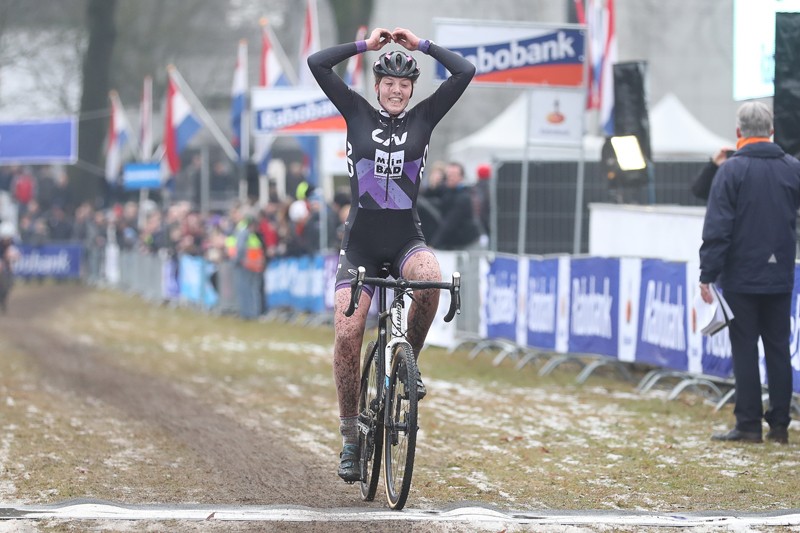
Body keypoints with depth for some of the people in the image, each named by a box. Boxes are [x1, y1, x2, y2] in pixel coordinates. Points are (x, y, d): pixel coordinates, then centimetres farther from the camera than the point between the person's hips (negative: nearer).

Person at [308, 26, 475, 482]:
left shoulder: (423, 118, 6)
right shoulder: (359, 114, 5)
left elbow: (465, 72, -2)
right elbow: (317, 64, -2)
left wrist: (422, 44, 1)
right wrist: (366, 45, 1)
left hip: (406, 238, 0)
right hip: (360, 241, 0)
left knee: (430, 277, -36)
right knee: (347, 334, -13)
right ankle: (351, 436, 1)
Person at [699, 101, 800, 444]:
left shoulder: (732, 170, -9)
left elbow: (717, 228, -12)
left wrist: (708, 274, -10)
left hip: (741, 277, -4)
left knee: (745, 349, 0)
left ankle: (748, 425, 0)